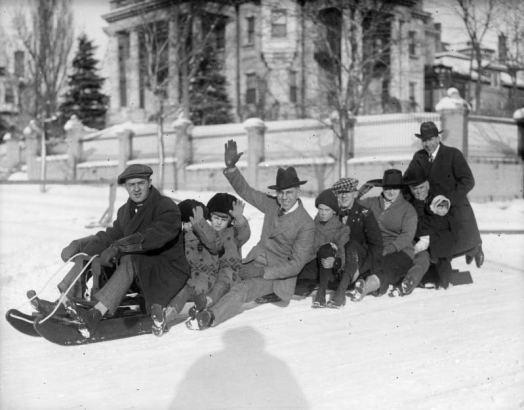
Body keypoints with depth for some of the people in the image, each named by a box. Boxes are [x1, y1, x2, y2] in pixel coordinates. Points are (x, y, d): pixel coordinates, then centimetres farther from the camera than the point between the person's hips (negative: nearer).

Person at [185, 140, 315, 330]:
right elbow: (244, 190, 11)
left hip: (277, 273, -9)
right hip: (254, 262, 9)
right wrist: (231, 167, -6)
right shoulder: (271, 204, 3)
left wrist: (263, 272, -24)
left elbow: (296, 264, -16)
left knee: (243, 289, -34)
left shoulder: (306, 225, -14)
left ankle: (210, 317, -49)